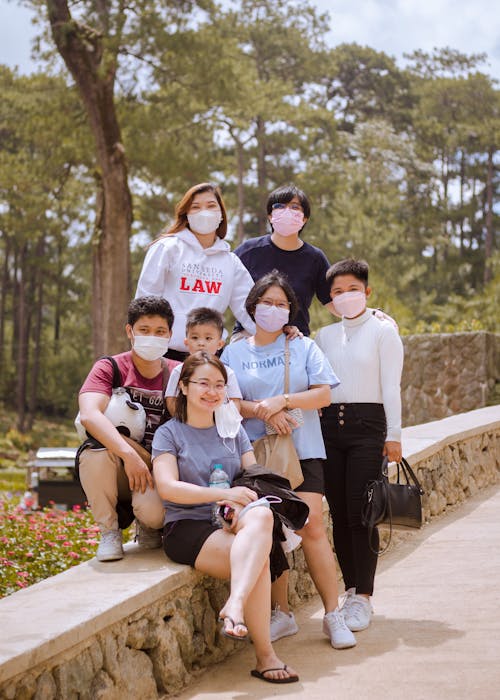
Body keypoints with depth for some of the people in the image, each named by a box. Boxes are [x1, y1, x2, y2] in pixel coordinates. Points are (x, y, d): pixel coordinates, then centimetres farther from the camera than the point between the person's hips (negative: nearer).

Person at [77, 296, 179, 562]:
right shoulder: (110, 368, -5)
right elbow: (89, 415, -24)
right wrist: (129, 454, -37)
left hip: (156, 471, 0)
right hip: (112, 473, 0)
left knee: (153, 511, -33)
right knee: (98, 446, -34)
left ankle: (148, 527, 8)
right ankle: (109, 531, -12)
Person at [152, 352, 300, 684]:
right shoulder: (169, 433, 7)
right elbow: (167, 487, -8)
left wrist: (245, 506, -13)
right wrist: (224, 494, -17)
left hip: (232, 524, 4)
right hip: (187, 529, -3)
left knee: (261, 515, -35)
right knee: (259, 558, -31)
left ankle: (235, 605, -47)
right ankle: (265, 657, -29)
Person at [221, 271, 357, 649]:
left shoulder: (304, 346, 11)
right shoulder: (234, 352, 12)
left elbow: (323, 393, 1)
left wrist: (283, 400, -13)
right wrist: (262, 411, -13)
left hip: (303, 450, -1)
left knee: (312, 527, -10)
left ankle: (333, 614, -3)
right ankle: (282, 614, 7)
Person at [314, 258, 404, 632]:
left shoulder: (383, 331, 2)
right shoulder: (324, 336, 14)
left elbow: (391, 386, -2)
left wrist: (393, 434, -7)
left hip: (367, 423, -4)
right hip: (329, 425, 4)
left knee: (361, 514, -8)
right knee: (339, 514, 4)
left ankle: (363, 598, -2)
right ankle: (351, 590, 15)